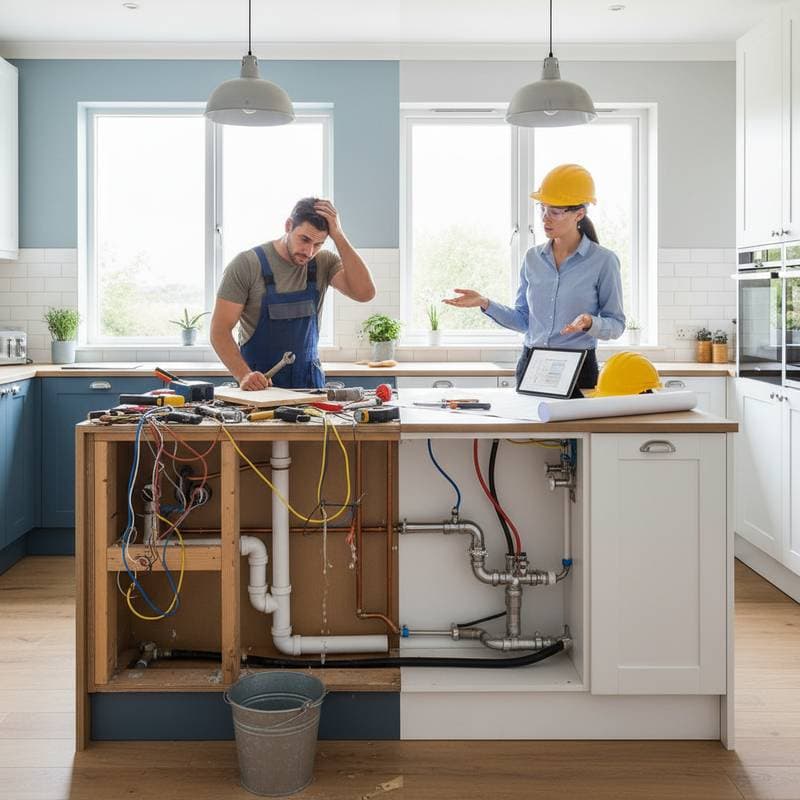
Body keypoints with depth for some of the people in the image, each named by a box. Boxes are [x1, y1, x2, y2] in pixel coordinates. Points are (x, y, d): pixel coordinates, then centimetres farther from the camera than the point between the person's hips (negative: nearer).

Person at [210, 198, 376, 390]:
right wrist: (244, 375, -24)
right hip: (259, 382, -3)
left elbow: (364, 292, -13)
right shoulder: (246, 264, -7)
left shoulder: (324, 263, 3)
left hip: (310, 380, 3)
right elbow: (220, 331, -8)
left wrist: (338, 236, -14)